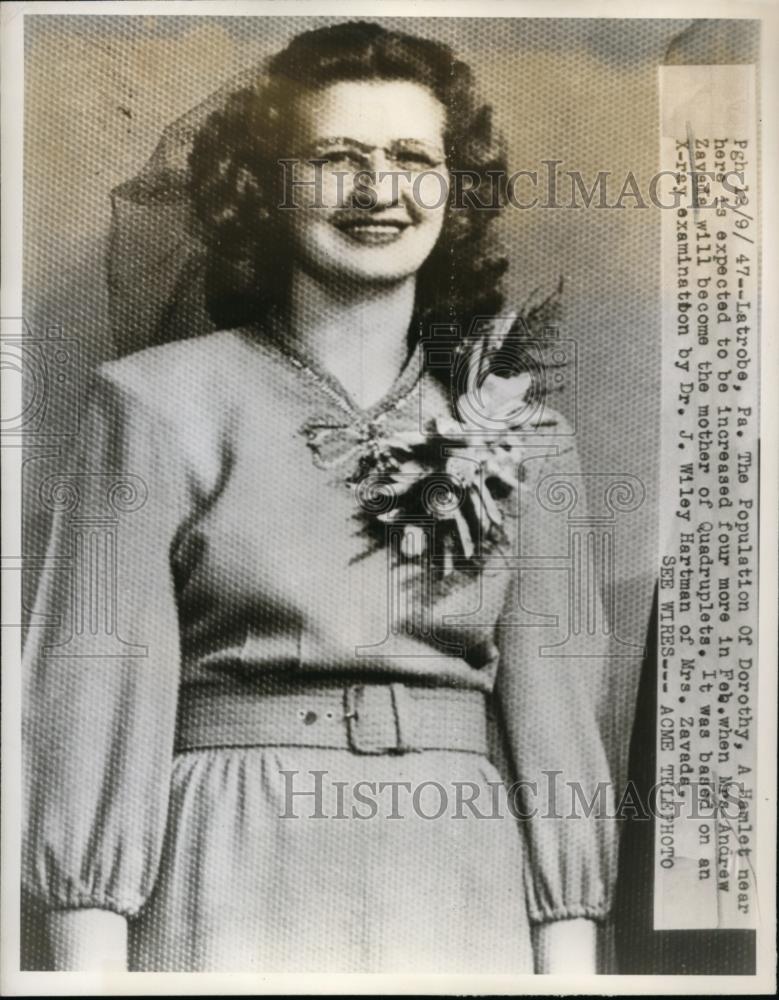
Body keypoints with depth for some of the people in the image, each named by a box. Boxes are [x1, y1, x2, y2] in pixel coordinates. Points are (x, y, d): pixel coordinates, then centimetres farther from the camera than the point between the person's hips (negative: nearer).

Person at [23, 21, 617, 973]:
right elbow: (96, 690, -5)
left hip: (464, 895, 3)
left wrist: (570, 964, 0)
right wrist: (87, 965, -8)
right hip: (233, 890, -2)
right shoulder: (159, 403, -2)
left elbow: (555, 700, 3)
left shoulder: (519, 429, 6)